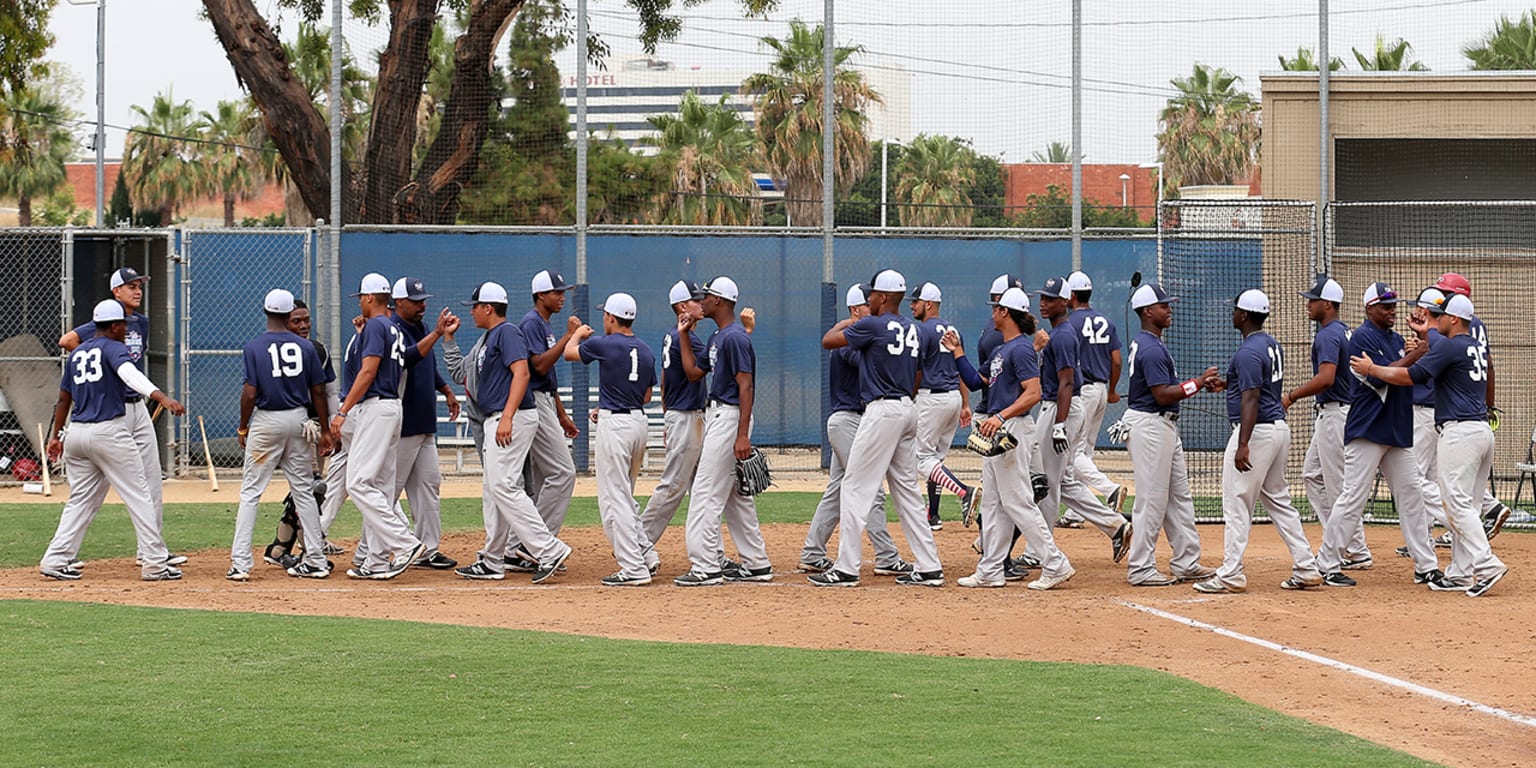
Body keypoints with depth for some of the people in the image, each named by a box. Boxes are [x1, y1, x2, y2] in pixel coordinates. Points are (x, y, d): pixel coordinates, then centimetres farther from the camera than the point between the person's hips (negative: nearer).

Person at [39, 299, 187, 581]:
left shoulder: (76, 354, 15)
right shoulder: (114, 349, -6)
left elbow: (64, 399, 21)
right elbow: (130, 375, -27)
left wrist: (56, 435, 30)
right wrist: (162, 398, -41)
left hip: (76, 433, 7)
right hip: (110, 431, -7)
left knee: (80, 500, 14)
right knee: (139, 496, -2)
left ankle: (56, 560, 6)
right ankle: (154, 563, -5)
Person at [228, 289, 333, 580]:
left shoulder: (254, 347, -7)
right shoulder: (305, 347, 1)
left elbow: (250, 393, -11)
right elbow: (318, 392, 3)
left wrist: (243, 428, 2)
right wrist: (325, 430, 11)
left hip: (266, 421, -3)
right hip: (298, 420, 3)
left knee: (250, 492, 2)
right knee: (304, 491, 11)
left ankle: (240, 563, -4)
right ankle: (316, 560, 10)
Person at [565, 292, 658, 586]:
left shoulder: (604, 344, -11)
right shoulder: (646, 351, 9)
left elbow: (569, 352, 7)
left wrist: (578, 334, 28)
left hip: (614, 425, -7)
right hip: (639, 421, 7)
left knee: (614, 497, -6)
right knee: (625, 494, 22)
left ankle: (634, 569, -11)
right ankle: (642, 552, 19)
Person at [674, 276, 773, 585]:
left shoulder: (735, 337, -16)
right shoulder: (716, 337, 15)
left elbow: (746, 386, -20)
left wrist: (742, 435, -25)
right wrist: (683, 336, 17)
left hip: (730, 417, -11)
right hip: (717, 415, 11)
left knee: (706, 491, -12)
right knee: (735, 495, 13)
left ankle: (705, 567, -14)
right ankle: (756, 564, 16)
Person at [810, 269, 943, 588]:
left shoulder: (872, 326, -11)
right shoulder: (912, 330, 13)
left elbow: (827, 341, -5)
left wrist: (842, 324, 13)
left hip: (882, 411, -8)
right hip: (908, 411, 8)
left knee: (855, 487, -5)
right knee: (907, 490, 12)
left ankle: (847, 569, -8)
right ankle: (929, 568, 9)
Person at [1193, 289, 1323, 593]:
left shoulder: (1248, 352, -17)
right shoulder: (1272, 345, 13)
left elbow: (1251, 399, -24)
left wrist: (1243, 445, -29)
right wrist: (1227, 384, 30)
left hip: (1257, 430, -10)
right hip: (1279, 428, 10)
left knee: (1237, 504, -5)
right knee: (1278, 500, 15)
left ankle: (1231, 576, -4)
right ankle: (1306, 569, 13)